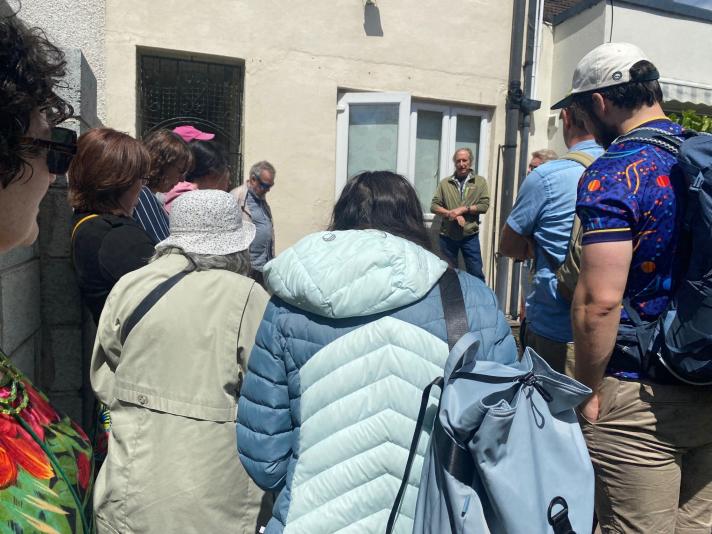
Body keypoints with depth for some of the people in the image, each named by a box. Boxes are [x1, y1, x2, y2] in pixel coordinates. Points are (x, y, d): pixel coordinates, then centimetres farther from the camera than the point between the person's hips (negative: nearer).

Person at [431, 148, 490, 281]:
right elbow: (434, 206, 0)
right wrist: (451, 214, -14)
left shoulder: (480, 182, 4)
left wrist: (463, 209, -15)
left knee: (476, 273, 2)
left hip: (470, 236, -1)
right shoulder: (445, 183, 5)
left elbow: (484, 205, -4)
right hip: (447, 236, 1)